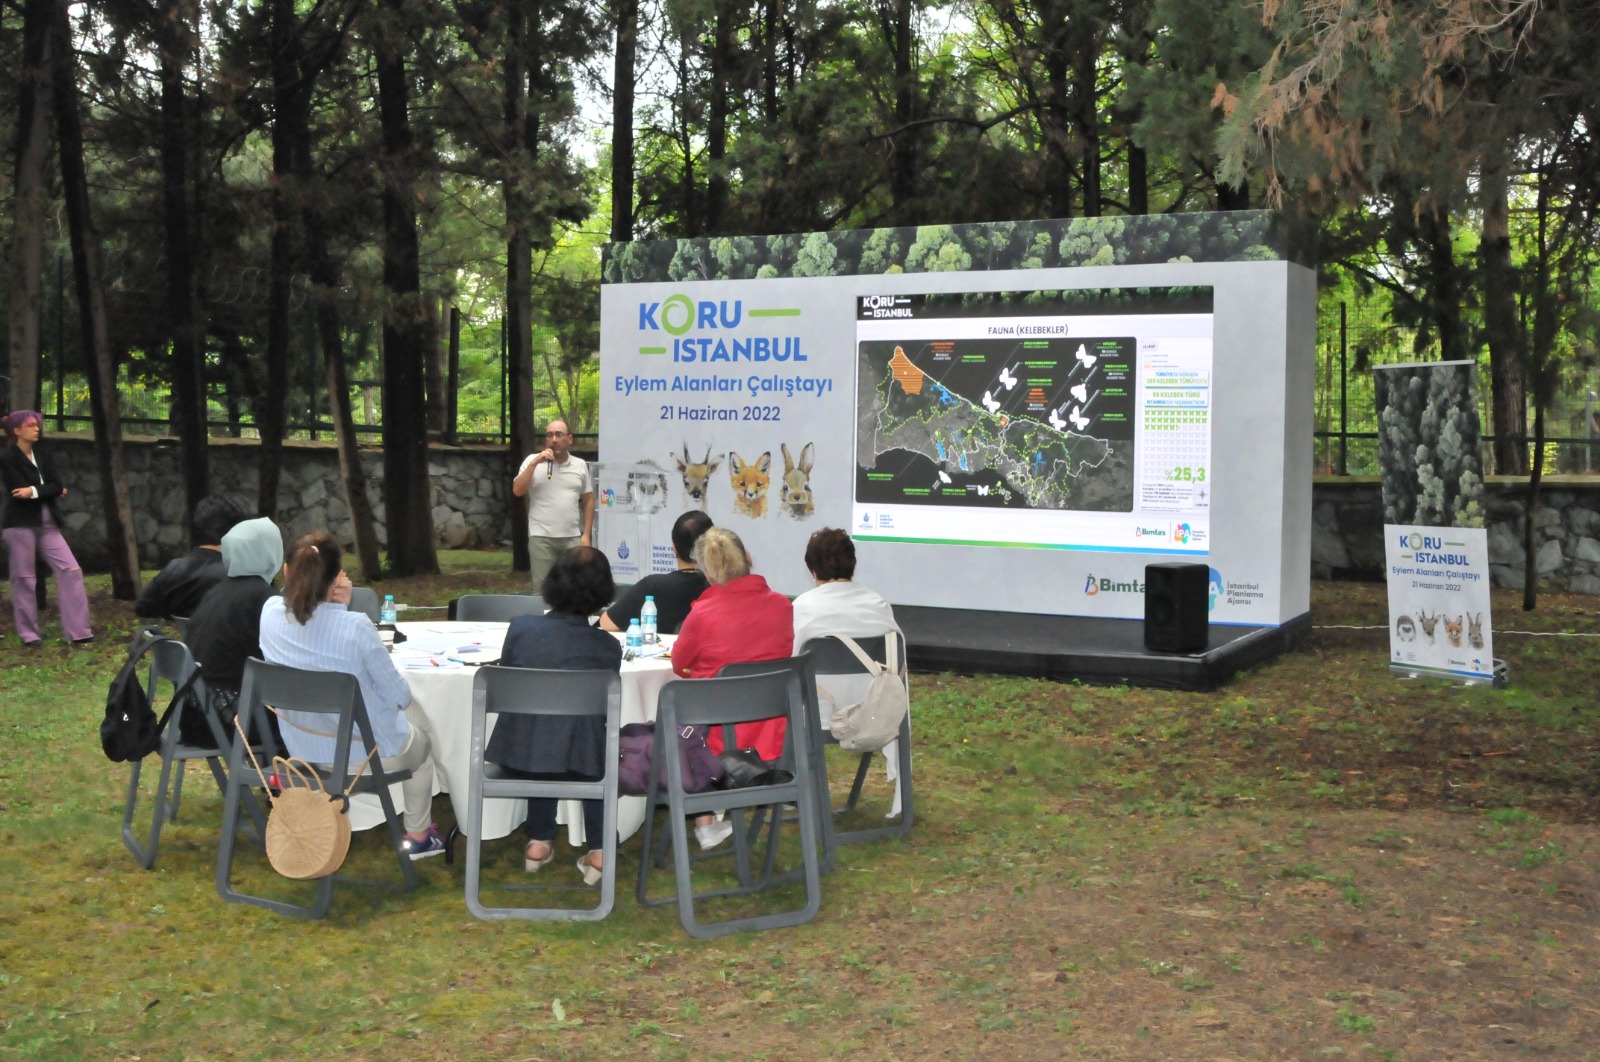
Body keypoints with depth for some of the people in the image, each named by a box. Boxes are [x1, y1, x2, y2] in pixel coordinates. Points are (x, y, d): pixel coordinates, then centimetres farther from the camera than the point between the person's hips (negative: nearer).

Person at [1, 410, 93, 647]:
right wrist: (49, 492, -7)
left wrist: (34, 491, -14)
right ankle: (29, 634, 11)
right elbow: (20, 490, -16)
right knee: (24, 578, 1)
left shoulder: (43, 454, 12)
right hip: (20, 525, -6)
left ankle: (77, 631, -3)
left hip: (46, 523, 6)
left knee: (71, 570, -3)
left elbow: (56, 486, 2)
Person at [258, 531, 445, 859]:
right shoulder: (355, 627, -29)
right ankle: (418, 835, 38)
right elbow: (399, 695, -16)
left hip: (300, 752, 5)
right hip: (367, 754, -5)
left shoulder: (271, 613, -14)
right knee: (422, 737, 30)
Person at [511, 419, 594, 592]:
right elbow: (517, 491, -6)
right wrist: (535, 463, -13)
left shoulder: (580, 465, 9)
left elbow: (588, 501, 12)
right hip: (541, 537, -2)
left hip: (572, 537, 2)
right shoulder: (533, 461, 3)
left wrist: (586, 534, 4)